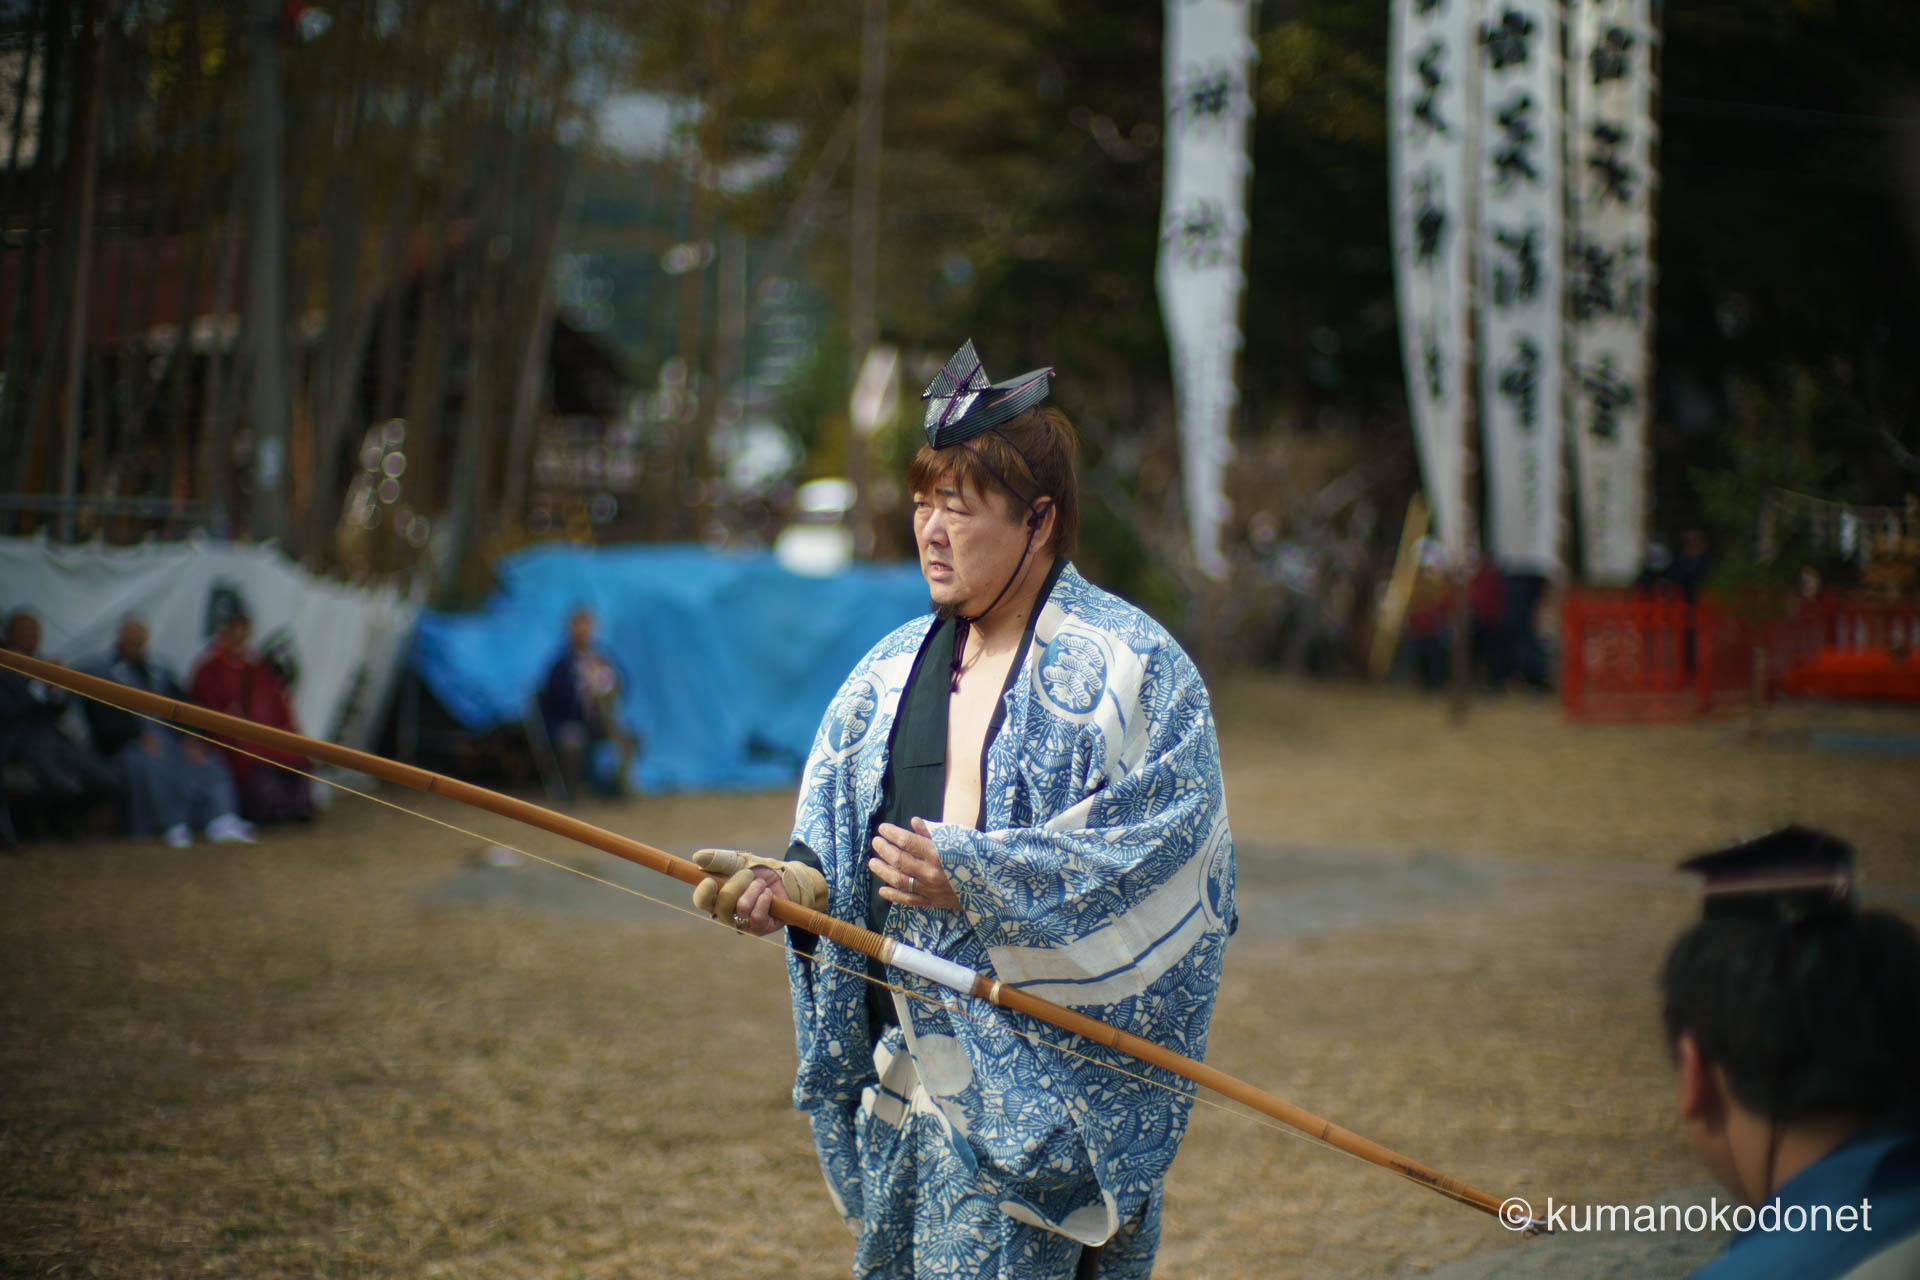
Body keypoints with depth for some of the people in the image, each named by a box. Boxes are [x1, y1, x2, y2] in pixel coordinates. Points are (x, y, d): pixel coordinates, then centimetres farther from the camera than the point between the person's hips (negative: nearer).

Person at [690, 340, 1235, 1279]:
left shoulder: (1131, 665, -7)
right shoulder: (892, 670, 13)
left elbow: (1157, 850, -16)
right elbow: (837, 836, 10)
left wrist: (975, 878, -23)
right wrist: (794, 879, -13)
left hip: (1048, 1080, -6)